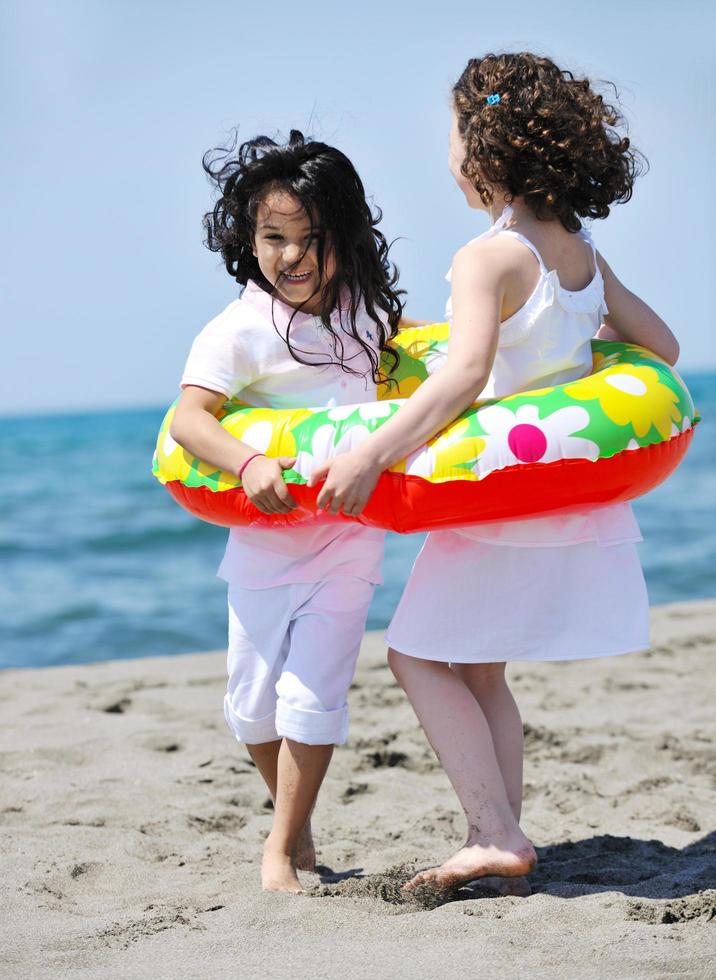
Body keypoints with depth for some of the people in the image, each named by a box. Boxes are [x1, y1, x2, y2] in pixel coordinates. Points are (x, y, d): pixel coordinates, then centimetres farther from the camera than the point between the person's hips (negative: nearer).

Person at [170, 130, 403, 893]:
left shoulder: (364, 306, 0)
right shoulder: (240, 331, -13)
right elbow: (188, 418, -25)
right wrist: (248, 462, -39)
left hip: (349, 537, 1)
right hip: (265, 538, -1)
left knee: (312, 695, -7)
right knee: (254, 698, 9)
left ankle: (282, 847, 6)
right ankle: (294, 819, 34)